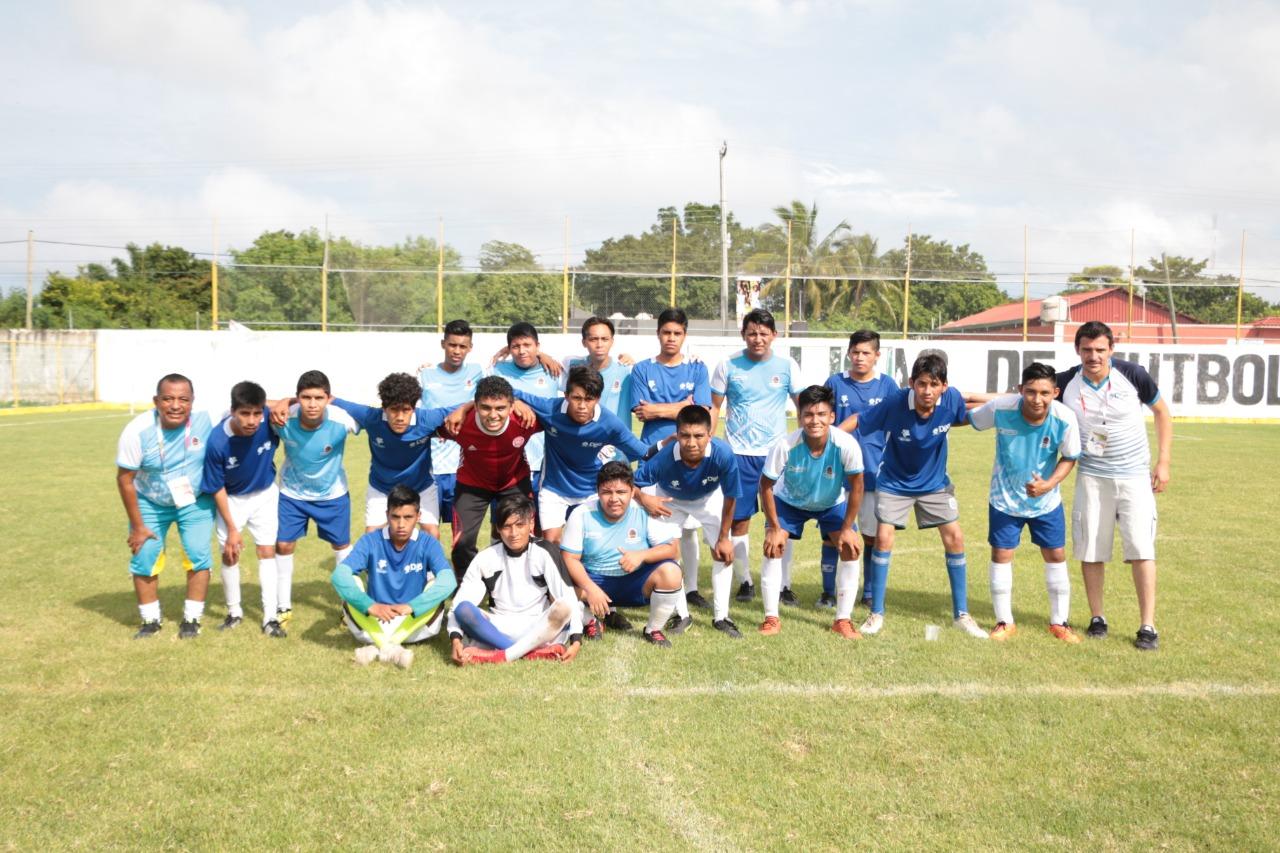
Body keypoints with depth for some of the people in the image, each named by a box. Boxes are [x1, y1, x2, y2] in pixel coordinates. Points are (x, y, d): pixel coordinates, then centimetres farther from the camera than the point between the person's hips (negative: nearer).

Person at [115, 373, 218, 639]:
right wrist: (137, 526, -10)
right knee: (144, 558, -1)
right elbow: (124, 479, -15)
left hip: (196, 501, 0)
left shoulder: (207, 419, -28)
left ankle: (191, 619, 11)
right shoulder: (137, 431, -26)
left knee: (199, 555, -7)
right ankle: (150, 621, 19)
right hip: (150, 503, 0)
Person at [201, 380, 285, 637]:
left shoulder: (270, 420, -30)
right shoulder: (217, 442, -32)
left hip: (265, 494, 1)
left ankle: (270, 617, 5)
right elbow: (217, 488, -17)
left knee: (267, 551, 0)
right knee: (230, 554, 7)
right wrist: (232, 528, -12)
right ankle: (234, 612, 28)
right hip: (232, 499, -1)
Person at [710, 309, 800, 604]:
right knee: (738, 520, 3)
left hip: (776, 452, 0)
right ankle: (745, 582, 17)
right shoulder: (728, 366, 1)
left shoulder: (787, 367, 2)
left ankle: (784, 584, 11)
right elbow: (713, 406, 7)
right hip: (738, 454, 0)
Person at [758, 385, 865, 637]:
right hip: (789, 501, -1)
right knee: (773, 547, -15)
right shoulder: (785, 446, -36)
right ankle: (771, 618, 0)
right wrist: (774, 527, -17)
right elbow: (766, 485, -20)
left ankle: (842, 620, 3)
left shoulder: (847, 445, -35)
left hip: (832, 503, 1)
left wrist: (847, 528, -15)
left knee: (851, 548, -12)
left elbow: (856, 486, -18)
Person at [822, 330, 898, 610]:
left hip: (875, 473, 1)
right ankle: (828, 592, 16)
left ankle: (870, 594, 22)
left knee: (872, 535, 8)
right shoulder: (835, 383, 1)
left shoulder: (887, 385, 2)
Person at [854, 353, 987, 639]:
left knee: (955, 538, -1)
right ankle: (876, 613, 5)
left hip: (935, 482, 3)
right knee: (884, 538, -11)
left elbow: (963, 418, 3)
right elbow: (858, 421, -21)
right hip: (894, 482, -2)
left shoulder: (952, 399, -21)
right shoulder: (895, 403, -29)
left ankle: (961, 614, 14)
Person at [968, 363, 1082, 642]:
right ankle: (1004, 622, 20)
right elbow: (969, 419, -4)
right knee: (1001, 556, 3)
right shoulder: (1000, 409, -25)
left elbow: (1069, 457, -7)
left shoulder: (1065, 419, -22)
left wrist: (1049, 484, -21)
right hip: (1005, 500, -1)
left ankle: (1059, 622, 26)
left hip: (1046, 501, 1)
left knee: (1056, 556, 8)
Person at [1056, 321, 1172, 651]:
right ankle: (1097, 618, 21)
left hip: (1134, 475, -1)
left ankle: (1147, 626, 2)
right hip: (1091, 477, 1)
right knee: (1090, 549, 5)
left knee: (1141, 549, -6)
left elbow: (1162, 411, 3)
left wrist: (1164, 462, -1)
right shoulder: (1065, 383, -9)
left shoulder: (1133, 375, -10)